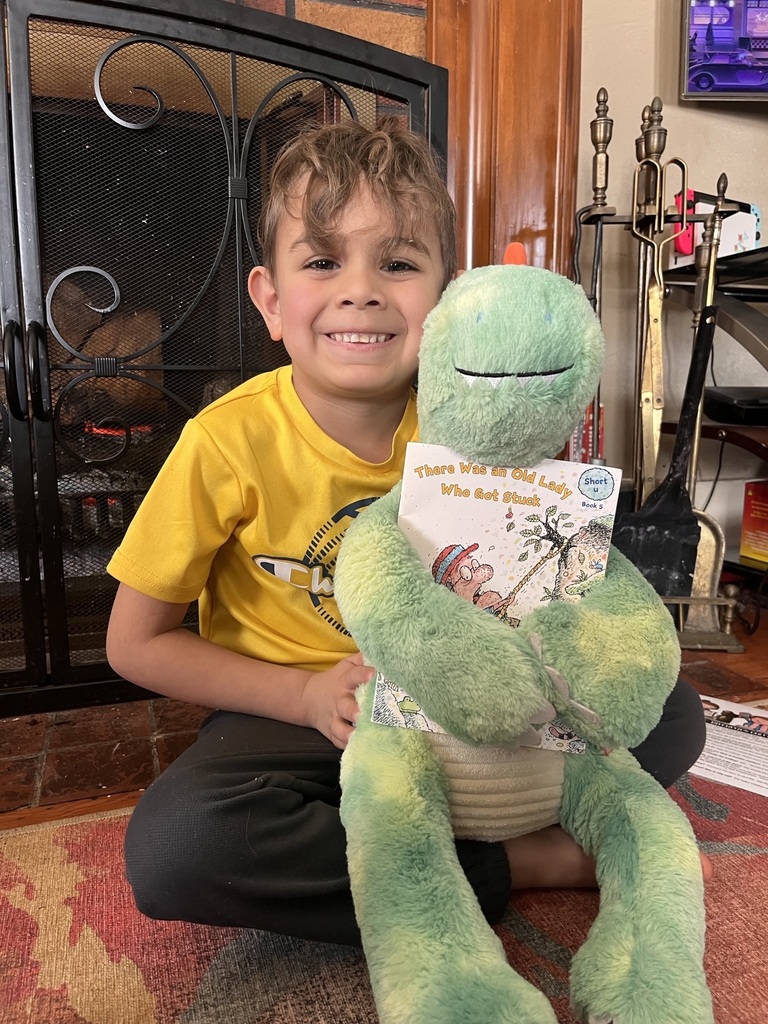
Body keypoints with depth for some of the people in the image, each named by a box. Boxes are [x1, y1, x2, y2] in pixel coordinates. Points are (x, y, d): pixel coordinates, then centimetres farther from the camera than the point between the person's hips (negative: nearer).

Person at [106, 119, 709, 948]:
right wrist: (308, 694, -17)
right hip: (291, 717, -1)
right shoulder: (230, 442, -17)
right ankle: (515, 866, -13)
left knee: (670, 716, -10)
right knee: (169, 847, -31)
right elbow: (135, 642, -8)